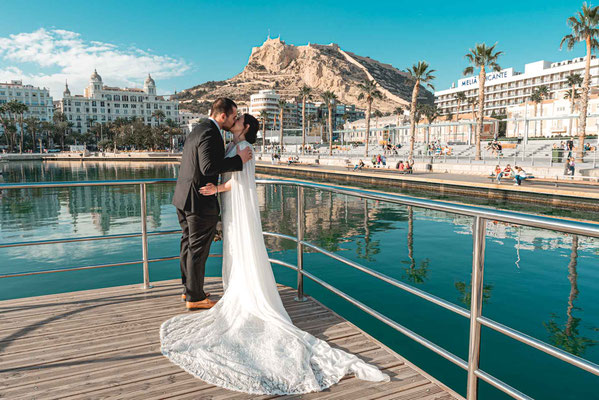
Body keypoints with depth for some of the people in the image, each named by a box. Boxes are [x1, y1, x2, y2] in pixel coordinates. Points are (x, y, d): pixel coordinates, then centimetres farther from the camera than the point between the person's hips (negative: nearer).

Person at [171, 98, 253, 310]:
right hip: (200, 201, -10)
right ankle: (195, 297, 15)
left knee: (188, 245, 18)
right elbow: (208, 167, -29)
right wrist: (239, 160, -22)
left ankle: (188, 289, 33)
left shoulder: (198, 129, 14)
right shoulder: (210, 133, -18)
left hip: (184, 198, 10)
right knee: (198, 250, 2)